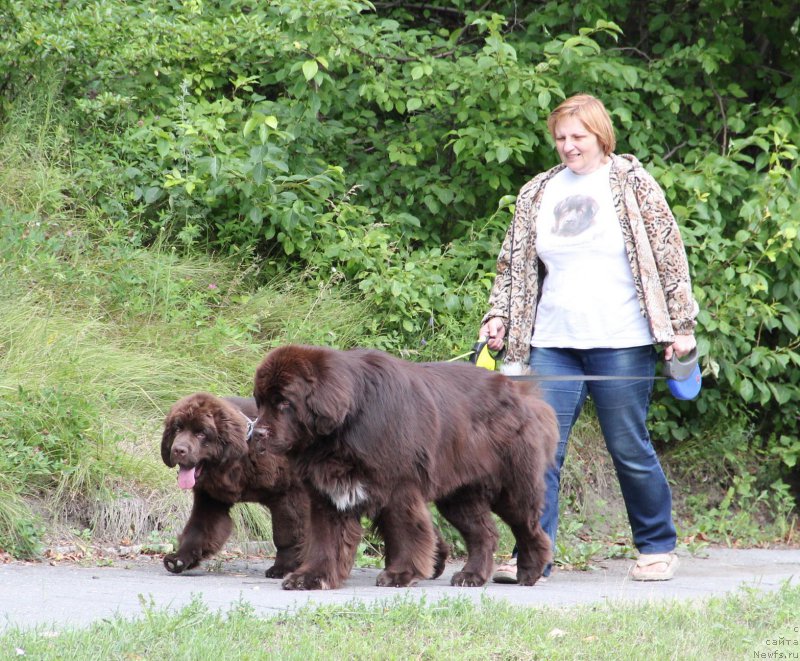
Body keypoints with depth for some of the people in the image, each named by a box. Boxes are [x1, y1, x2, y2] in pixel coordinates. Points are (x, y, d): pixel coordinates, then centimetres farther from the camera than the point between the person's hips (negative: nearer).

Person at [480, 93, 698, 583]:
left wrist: (681, 325, -3)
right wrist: (499, 315, 5)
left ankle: (658, 547, 18)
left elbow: (669, 255, 1)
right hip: (553, 345, 4)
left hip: (621, 344, -3)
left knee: (630, 449, 3)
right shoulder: (538, 194, 13)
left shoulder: (632, 183, 2)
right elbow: (515, 263, 19)